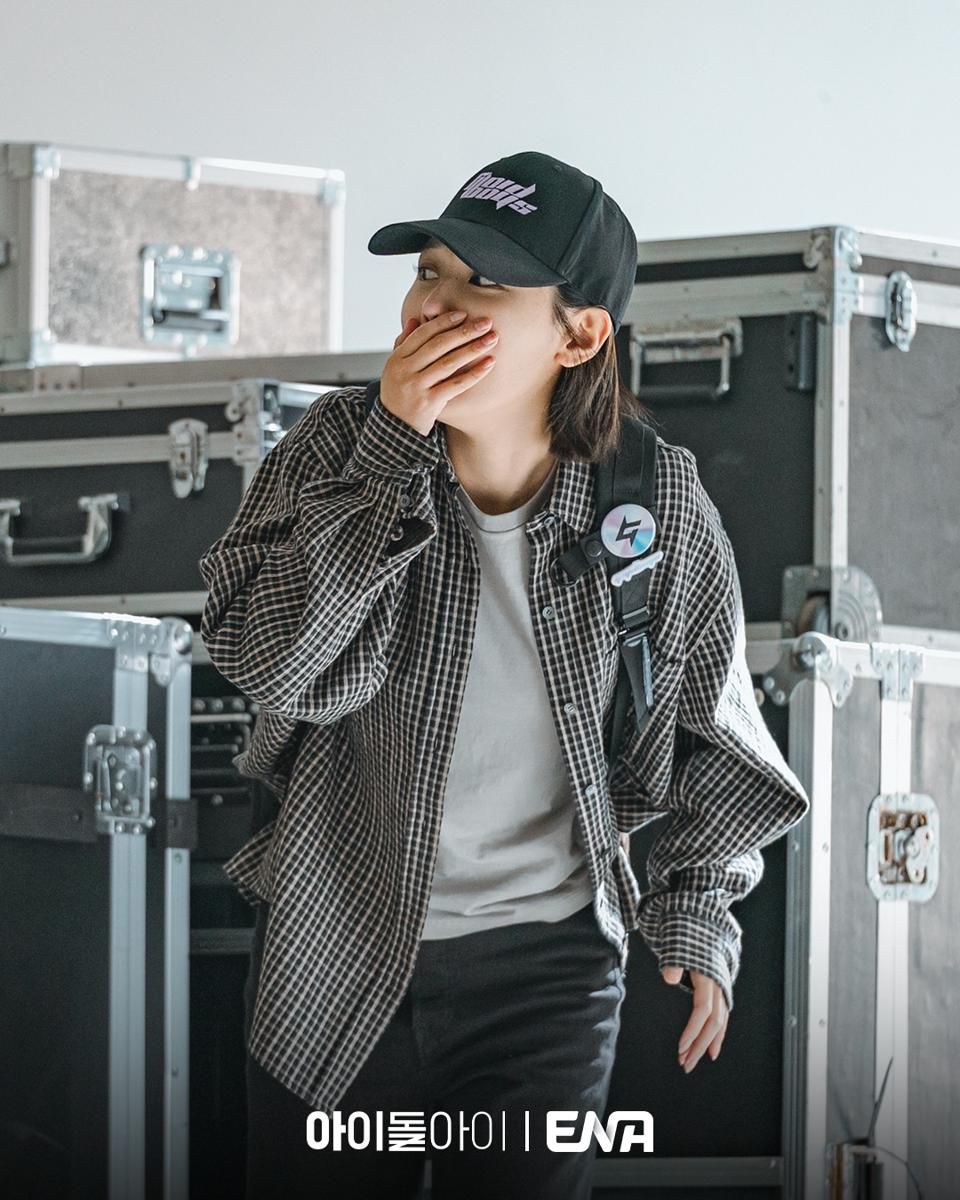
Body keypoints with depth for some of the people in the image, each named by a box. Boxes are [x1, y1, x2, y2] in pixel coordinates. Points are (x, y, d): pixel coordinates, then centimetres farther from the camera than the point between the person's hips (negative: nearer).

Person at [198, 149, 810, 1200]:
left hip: (547, 972, 0)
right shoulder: (342, 444, -7)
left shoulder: (658, 503, -7)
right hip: (332, 957, 1)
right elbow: (264, 659, -21)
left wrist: (696, 914, 5)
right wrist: (392, 446, -23)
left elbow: (711, 729, 9)